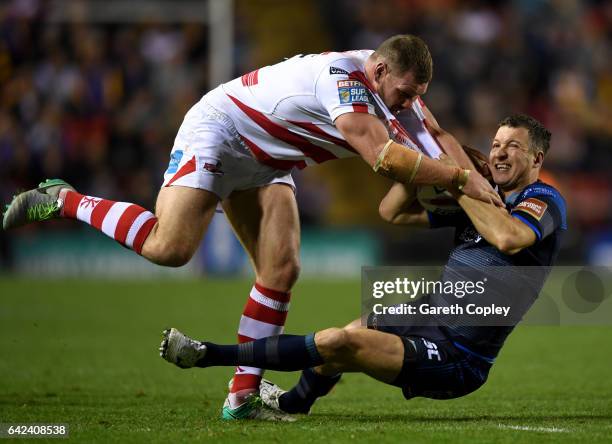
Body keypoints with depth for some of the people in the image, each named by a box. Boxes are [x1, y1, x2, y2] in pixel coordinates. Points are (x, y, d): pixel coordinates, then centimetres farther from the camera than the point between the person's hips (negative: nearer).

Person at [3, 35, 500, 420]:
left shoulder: (396, 90, -5)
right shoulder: (344, 80, -32)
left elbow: (436, 140, 9)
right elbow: (385, 157, -40)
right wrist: (461, 178, -36)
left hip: (265, 166, 9)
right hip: (218, 132, -9)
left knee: (282, 271, -6)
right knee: (169, 247, -25)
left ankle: (242, 395, -2)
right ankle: (63, 201, -4)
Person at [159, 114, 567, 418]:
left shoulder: (545, 200, -8)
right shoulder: (483, 198, 15)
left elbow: (509, 237, -34)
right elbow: (393, 212, 14)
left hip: (456, 361, -9)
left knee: (338, 343, -20)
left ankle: (209, 355, -11)